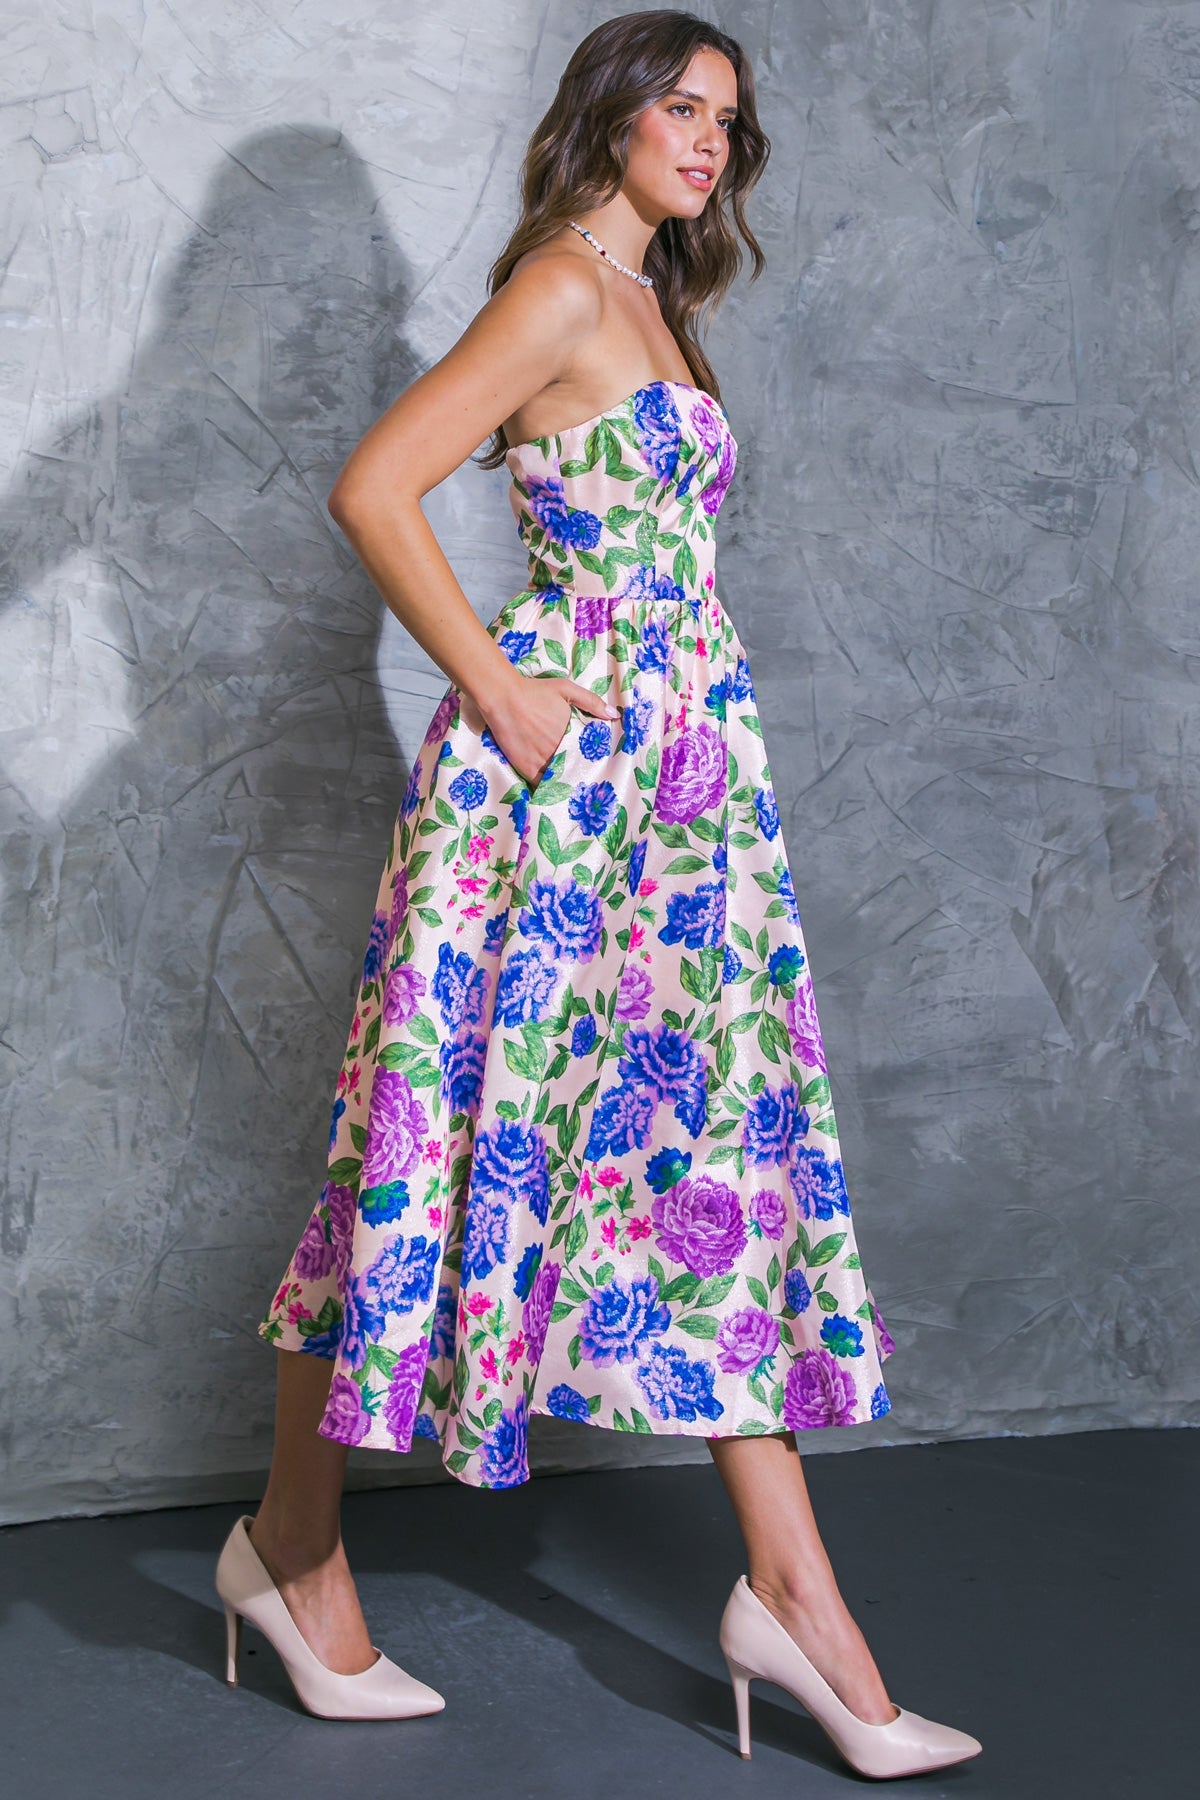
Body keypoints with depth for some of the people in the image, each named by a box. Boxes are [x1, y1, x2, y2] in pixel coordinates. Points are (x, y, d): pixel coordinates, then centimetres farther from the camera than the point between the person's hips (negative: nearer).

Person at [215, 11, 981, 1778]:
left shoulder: (649, 305, 19)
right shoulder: (562, 287, -8)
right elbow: (372, 490, -19)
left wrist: (675, 688, 12)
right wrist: (499, 696, -16)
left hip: (685, 774, 9)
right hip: (561, 768, -9)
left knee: (724, 1142, 4)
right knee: (462, 1146, -1)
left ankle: (789, 1589, 9)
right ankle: (291, 1546, 17)